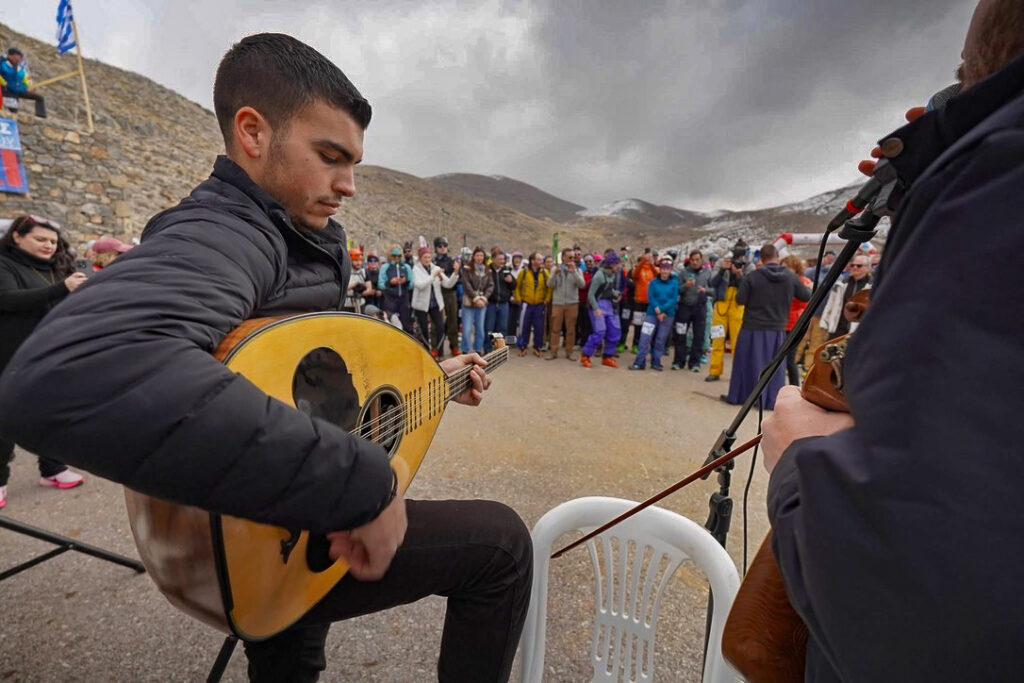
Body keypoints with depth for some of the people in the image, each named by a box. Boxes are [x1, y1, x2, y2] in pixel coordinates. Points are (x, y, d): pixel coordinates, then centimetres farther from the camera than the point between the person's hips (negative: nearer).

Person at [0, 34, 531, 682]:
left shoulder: (304, 241, 6)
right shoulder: (224, 232, -26)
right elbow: (63, 378, -47)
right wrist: (362, 482, -44)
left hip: (293, 526, 9)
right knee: (502, 541, -4)